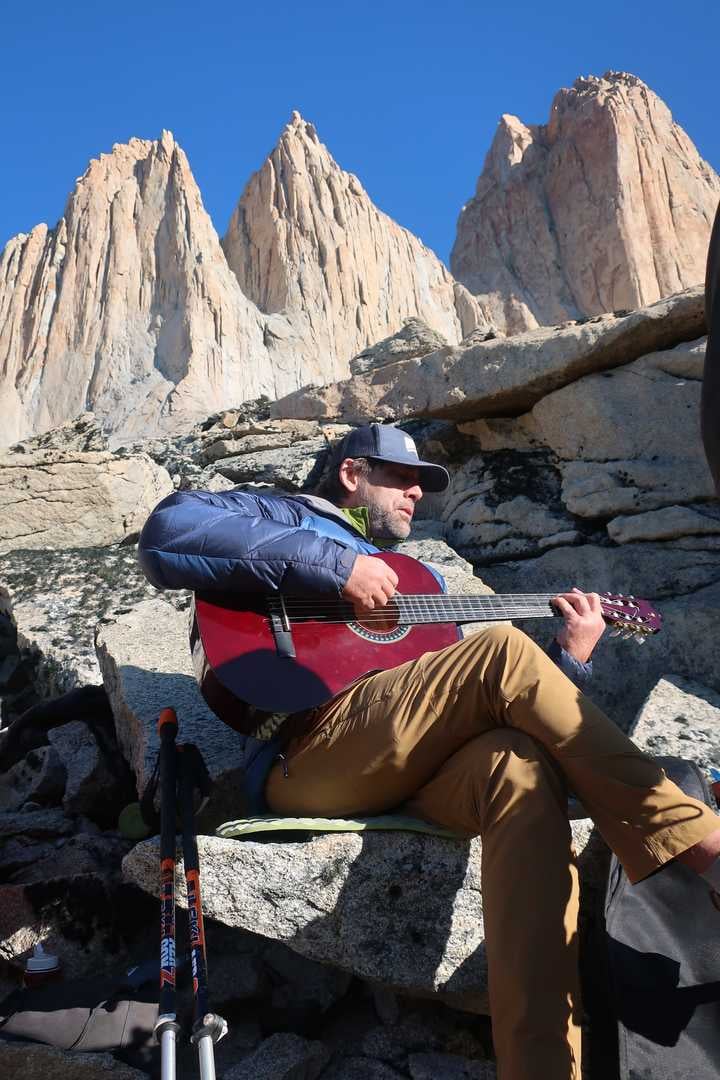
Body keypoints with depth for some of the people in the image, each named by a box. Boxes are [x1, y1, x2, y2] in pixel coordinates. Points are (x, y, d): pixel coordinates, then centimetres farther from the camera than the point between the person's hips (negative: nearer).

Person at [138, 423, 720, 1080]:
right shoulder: (287, 519, 17)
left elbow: (458, 703, 29)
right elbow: (167, 533, -5)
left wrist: (571, 658, 16)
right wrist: (335, 565, -10)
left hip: (414, 767, 6)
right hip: (303, 761, -5)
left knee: (519, 765, -29)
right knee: (504, 651, -24)